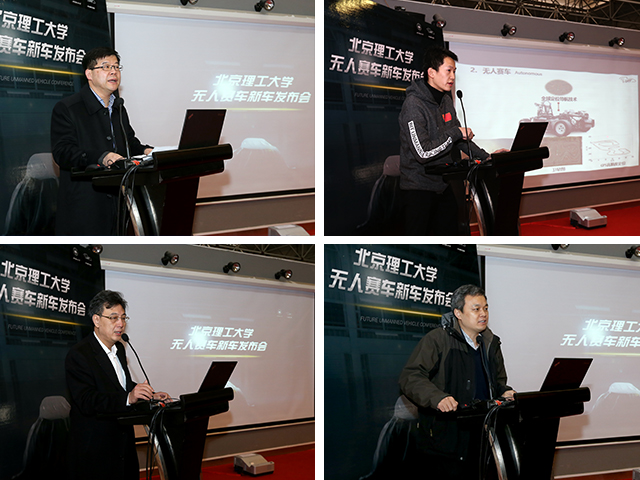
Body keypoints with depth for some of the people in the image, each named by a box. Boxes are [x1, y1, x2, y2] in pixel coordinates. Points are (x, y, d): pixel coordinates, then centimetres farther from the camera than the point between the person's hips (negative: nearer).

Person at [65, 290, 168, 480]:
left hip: (123, 442, 8)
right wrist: (128, 398, -36)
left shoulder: (119, 348, 13)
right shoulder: (78, 355, -16)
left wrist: (149, 396, 4)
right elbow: (87, 402, -25)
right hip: (95, 448, -8)